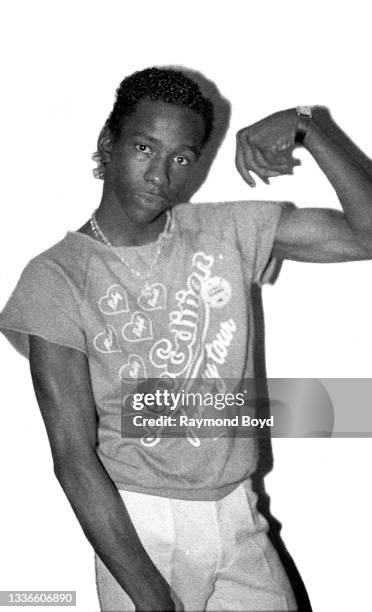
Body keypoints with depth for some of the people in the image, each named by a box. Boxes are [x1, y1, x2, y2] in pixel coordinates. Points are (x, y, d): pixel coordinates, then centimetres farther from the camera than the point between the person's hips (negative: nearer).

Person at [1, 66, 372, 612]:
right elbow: (75, 457, -14)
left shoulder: (229, 233, -1)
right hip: (138, 526, -3)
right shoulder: (57, 278, -10)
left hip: (239, 517, 3)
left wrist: (306, 124, -17)